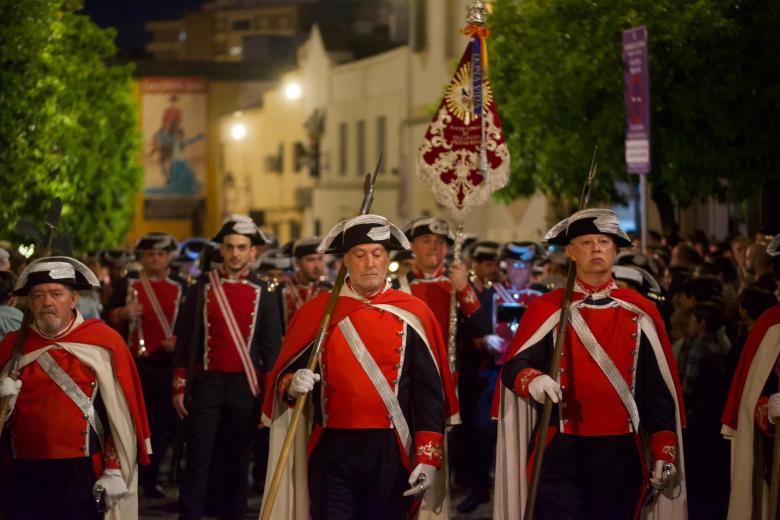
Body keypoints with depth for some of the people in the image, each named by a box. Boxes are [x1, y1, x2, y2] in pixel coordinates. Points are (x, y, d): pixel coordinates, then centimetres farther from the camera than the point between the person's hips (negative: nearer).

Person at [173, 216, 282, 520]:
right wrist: (179, 386, 0)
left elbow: (272, 345, 5)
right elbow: (184, 339, 4)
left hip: (246, 385, 1)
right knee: (199, 458, -3)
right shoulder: (201, 288, 2)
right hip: (207, 383, -1)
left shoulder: (263, 293, 3)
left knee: (238, 458, 8)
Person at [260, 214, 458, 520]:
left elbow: (429, 393, 0)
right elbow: (283, 376, 8)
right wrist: (293, 385, -17)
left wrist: (428, 459, -7)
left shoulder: (412, 314, 2)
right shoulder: (317, 311, 5)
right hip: (332, 452, 0)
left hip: (390, 453, 0)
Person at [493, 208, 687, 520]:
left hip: (621, 455, 2)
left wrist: (665, 453, 0)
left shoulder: (641, 313, 7)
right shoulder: (546, 310, 3)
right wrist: (533, 380, -28)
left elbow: (661, 390, 6)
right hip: (561, 454, -2)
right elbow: (513, 368, -4)